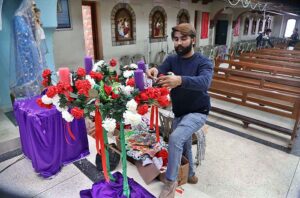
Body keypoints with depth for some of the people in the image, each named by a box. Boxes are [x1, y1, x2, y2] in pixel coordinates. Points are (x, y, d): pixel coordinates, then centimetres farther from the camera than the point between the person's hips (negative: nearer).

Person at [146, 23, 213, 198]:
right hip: (179, 113, 6)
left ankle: (171, 182, -7)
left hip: (197, 112, -6)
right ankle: (190, 174, 47)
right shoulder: (171, 59, 0)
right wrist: (154, 71, -43)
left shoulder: (204, 62, -15)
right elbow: (160, 72, -18)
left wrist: (180, 80, -53)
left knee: (175, 138, -27)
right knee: (184, 145, 19)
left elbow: (204, 82, -35)